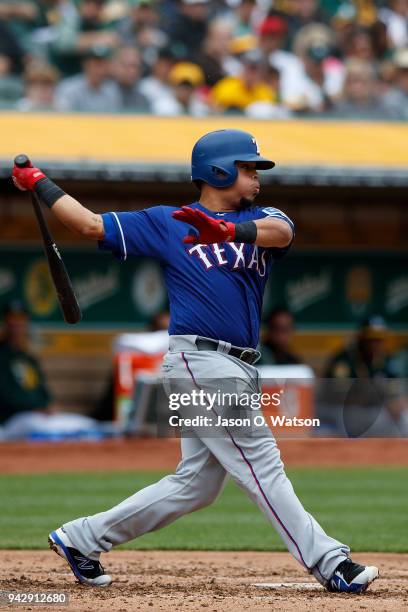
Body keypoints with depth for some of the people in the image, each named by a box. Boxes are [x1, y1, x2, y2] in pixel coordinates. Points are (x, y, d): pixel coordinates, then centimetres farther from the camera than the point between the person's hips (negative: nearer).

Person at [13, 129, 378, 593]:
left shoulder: (259, 221, 14)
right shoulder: (164, 223, 5)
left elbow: (281, 231, -11)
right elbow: (91, 224, 6)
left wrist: (228, 231, -31)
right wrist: (39, 184, 7)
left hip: (237, 371, 7)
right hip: (199, 361, -7)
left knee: (196, 483, 8)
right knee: (262, 466, -9)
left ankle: (80, 538, 19)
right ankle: (329, 563, -11)